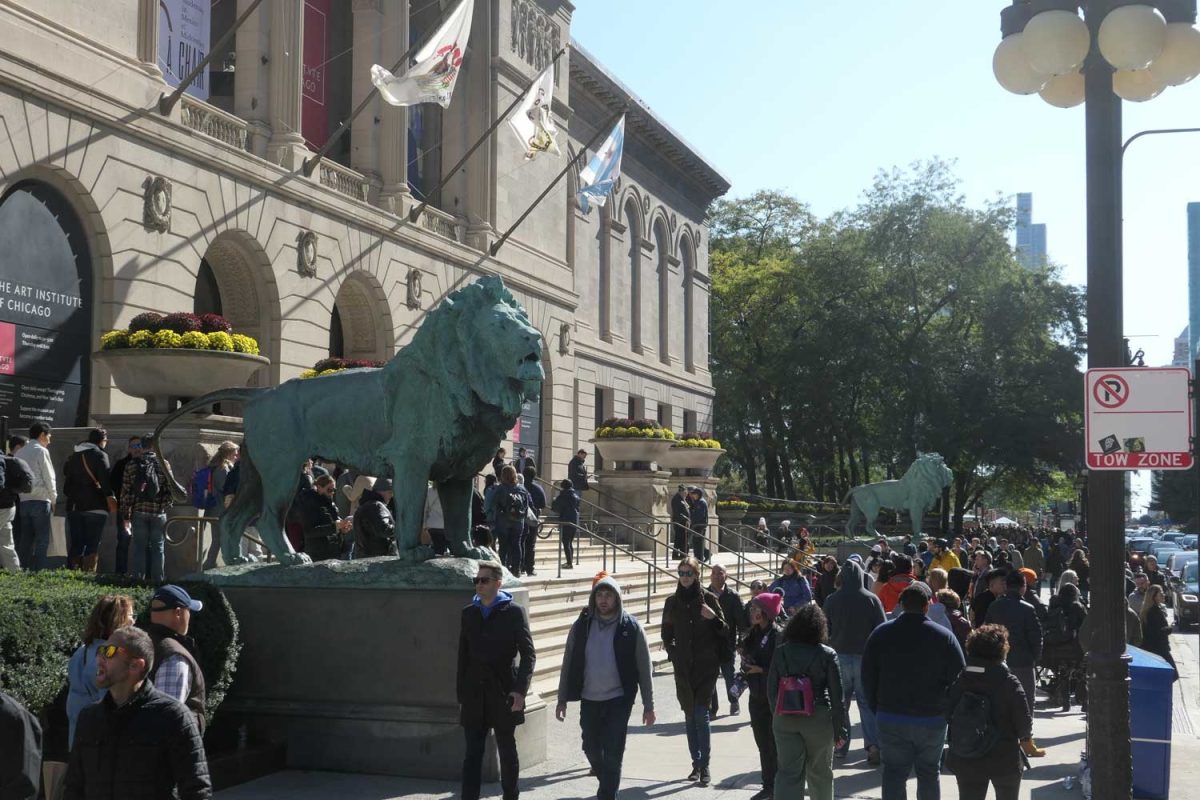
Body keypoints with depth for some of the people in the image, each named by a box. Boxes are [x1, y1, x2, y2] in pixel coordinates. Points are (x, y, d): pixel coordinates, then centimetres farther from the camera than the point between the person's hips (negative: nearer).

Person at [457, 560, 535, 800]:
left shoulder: (513, 612, -4)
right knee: (473, 754, -1)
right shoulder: (469, 613, 8)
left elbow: (528, 654, -6)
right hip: (475, 696, 3)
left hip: (504, 694, -3)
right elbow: (463, 656, 11)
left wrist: (520, 690, -16)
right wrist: (461, 695, 9)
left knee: (507, 752, 10)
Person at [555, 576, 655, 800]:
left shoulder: (631, 627, -6)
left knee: (612, 753, -6)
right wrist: (562, 699, 5)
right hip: (589, 699, 3)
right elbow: (568, 664, 6)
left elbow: (644, 668, -3)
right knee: (591, 748, 14)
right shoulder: (582, 626, 0)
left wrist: (648, 705, -4)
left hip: (619, 699, -3)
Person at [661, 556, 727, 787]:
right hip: (683, 667, 3)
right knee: (690, 716, 8)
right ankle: (696, 764, 16)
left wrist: (713, 617, -19)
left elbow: (724, 631, -1)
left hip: (706, 666, -3)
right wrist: (673, 653, 2)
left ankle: (704, 767, -6)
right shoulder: (672, 602, 6)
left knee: (701, 715, -10)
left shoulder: (708, 598, -3)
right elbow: (667, 635, 16)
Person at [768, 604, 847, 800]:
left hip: (785, 718, 2)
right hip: (818, 718, -2)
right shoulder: (827, 654, -7)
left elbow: (771, 689, 3)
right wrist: (840, 728, -1)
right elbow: (836, 695, -7)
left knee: (788, 773, 4)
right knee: (820, 772, 16)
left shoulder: (780, 652, 0)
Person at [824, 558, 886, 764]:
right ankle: (873, 744, -8)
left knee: (840, 702, 11)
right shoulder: (871, 600, -7)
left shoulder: (832, 601, -5)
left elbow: (825, 630, 3)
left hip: (839, 656, 0)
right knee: (867, 701, 6)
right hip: (865, 657, 0)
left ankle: (840, 747, 14)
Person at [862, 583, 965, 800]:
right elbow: (958, 680, -4)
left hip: (890, 718, 1)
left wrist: (877, 709, 11)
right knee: (929, 773, 13)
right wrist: (946, 710, 9)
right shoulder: (945, 637, -7)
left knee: (893, 774, 6)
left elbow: (868, 678, 3)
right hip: (933, 720, -1)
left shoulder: (880, 634, -1)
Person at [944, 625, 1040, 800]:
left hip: (964, 761, 3)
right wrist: (1029, 747, 7)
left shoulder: (959, 681, -5)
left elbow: (949, 717, -4)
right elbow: (1024, 720, -11)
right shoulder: (1008, 682, -15)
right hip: (1004, 759, -2)